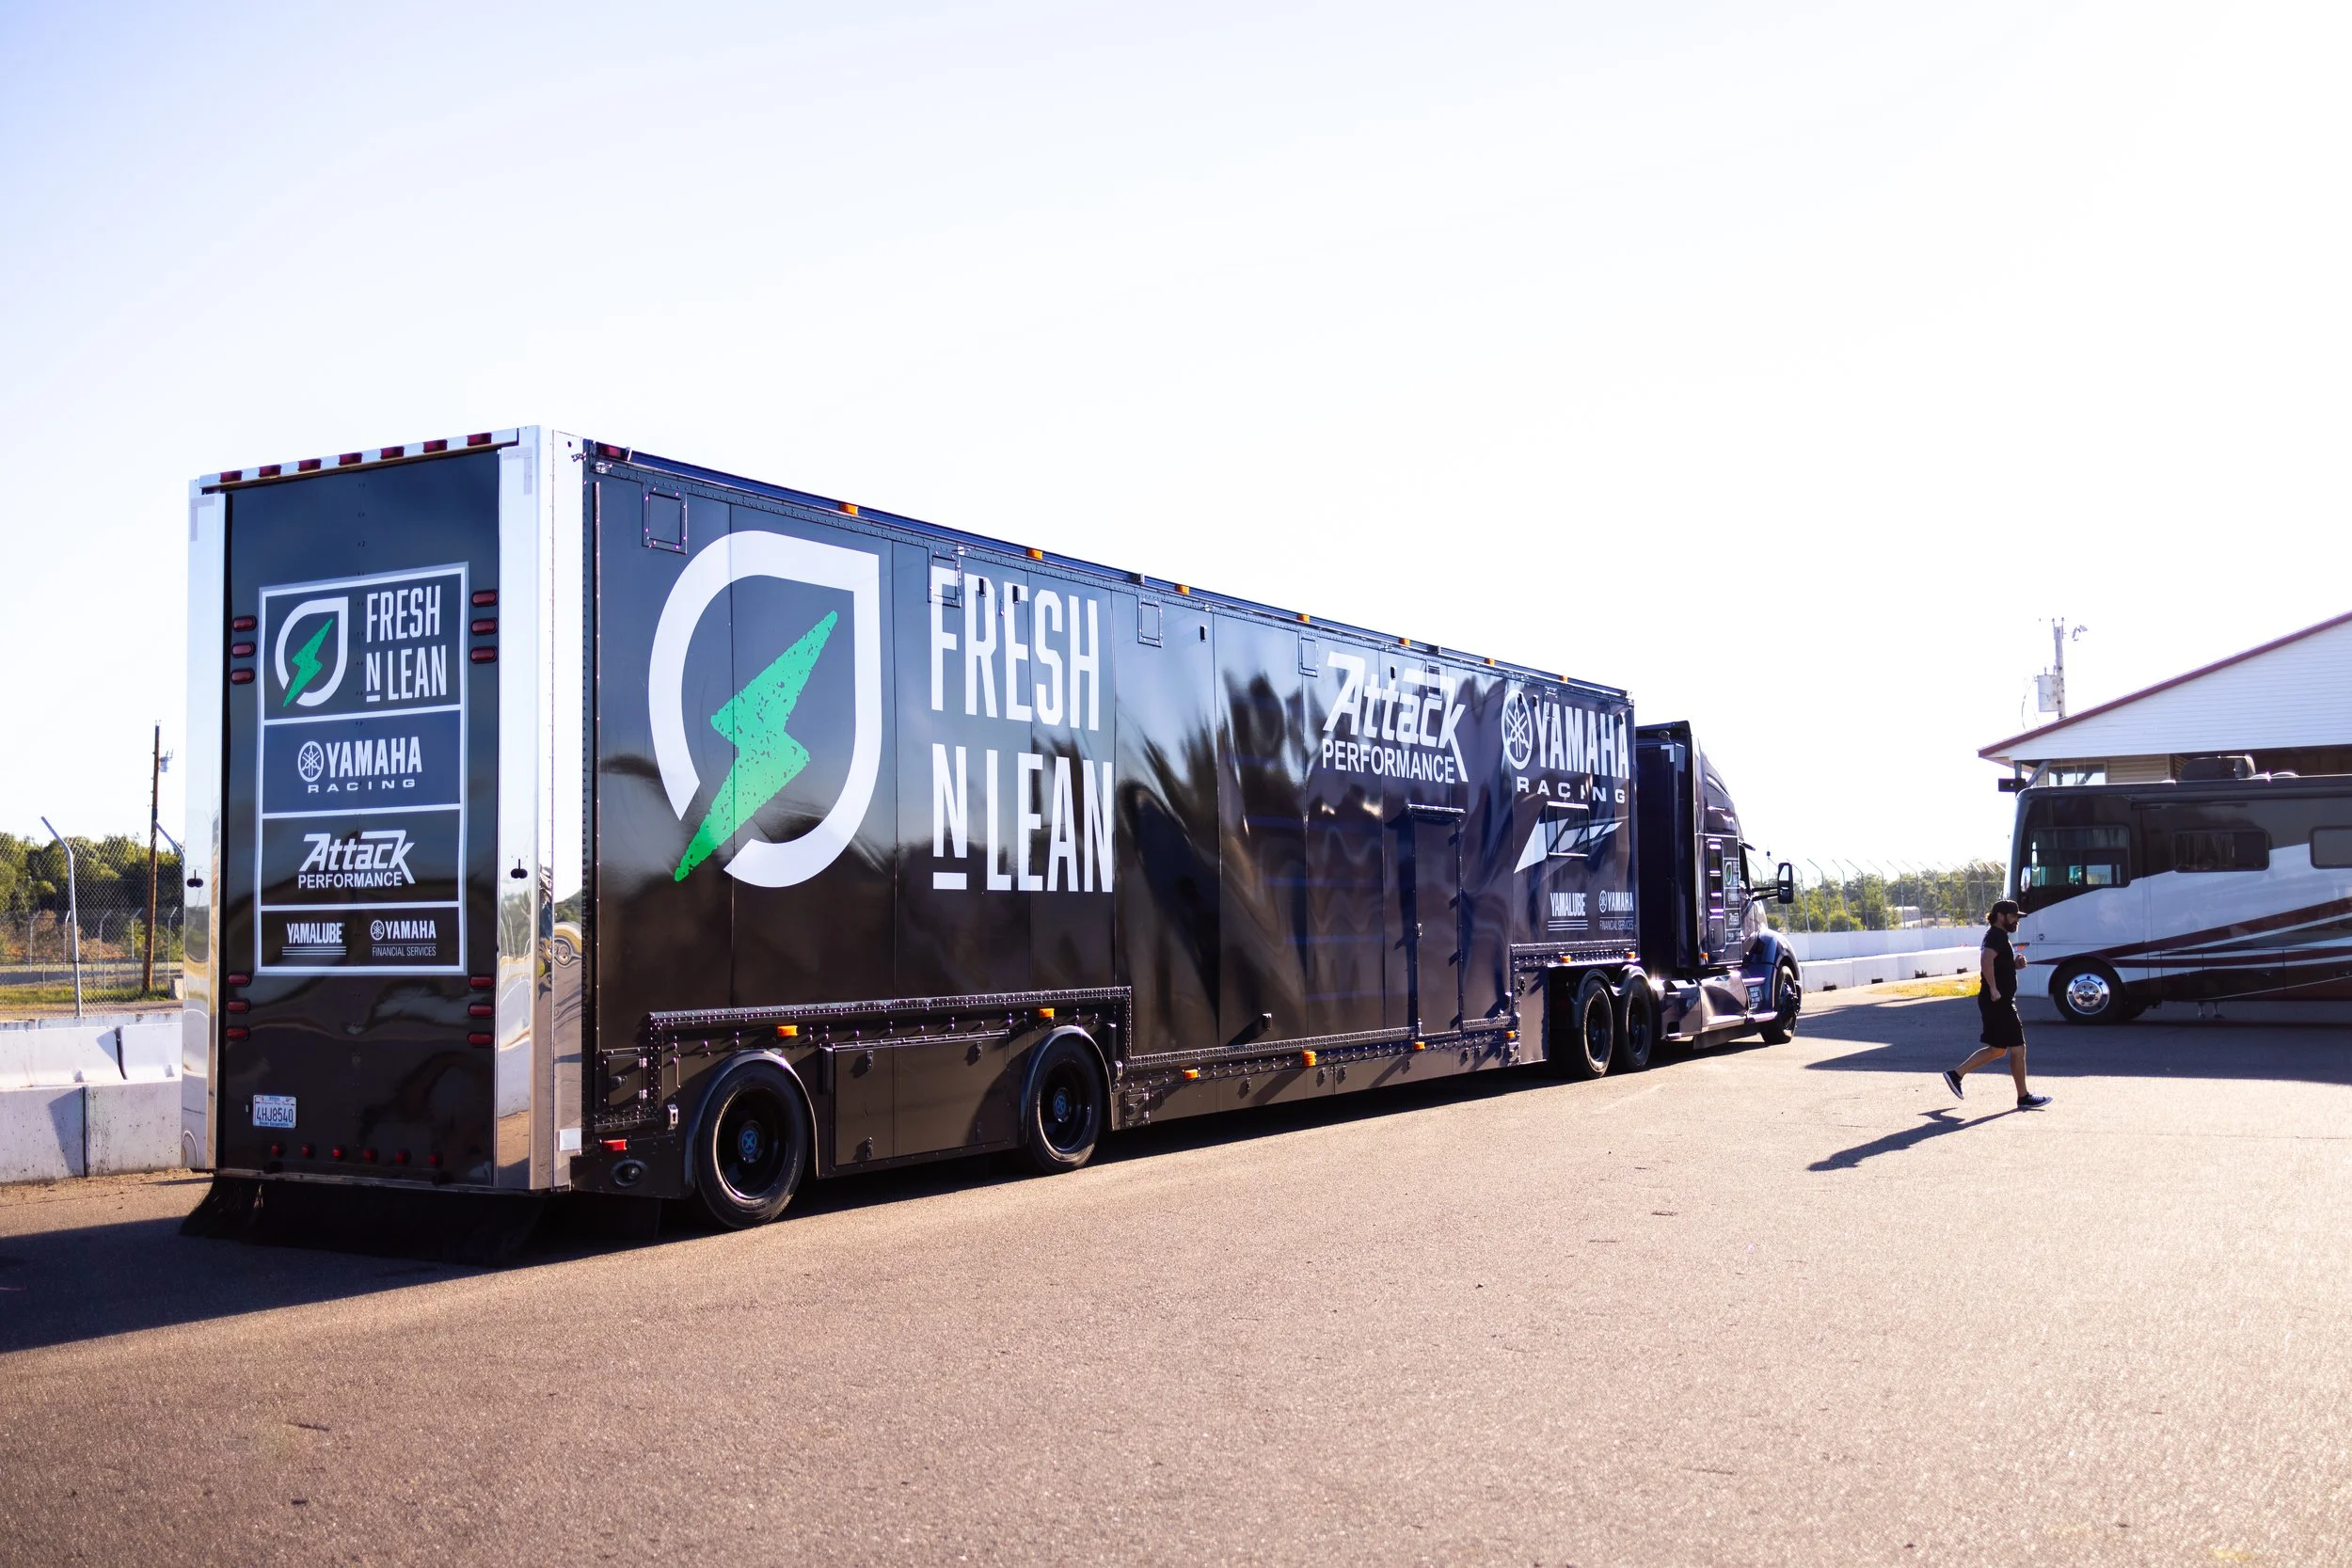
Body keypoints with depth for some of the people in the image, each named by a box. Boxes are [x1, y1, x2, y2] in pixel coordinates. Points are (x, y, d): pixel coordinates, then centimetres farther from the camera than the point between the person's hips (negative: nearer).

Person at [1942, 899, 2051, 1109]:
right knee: (2018, 1049, -3)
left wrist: (2015, 964, 9)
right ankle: (2024, 1097, 5)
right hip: (1998, 1003, -11)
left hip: (2000, 1003, 11)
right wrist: (1994, 989, -29)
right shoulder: (1997, 936, -14)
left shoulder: (1999, 936, 18)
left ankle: (1956, 1074, 16)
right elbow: (1986, 960, -32)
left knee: (1997, 1050, 15)